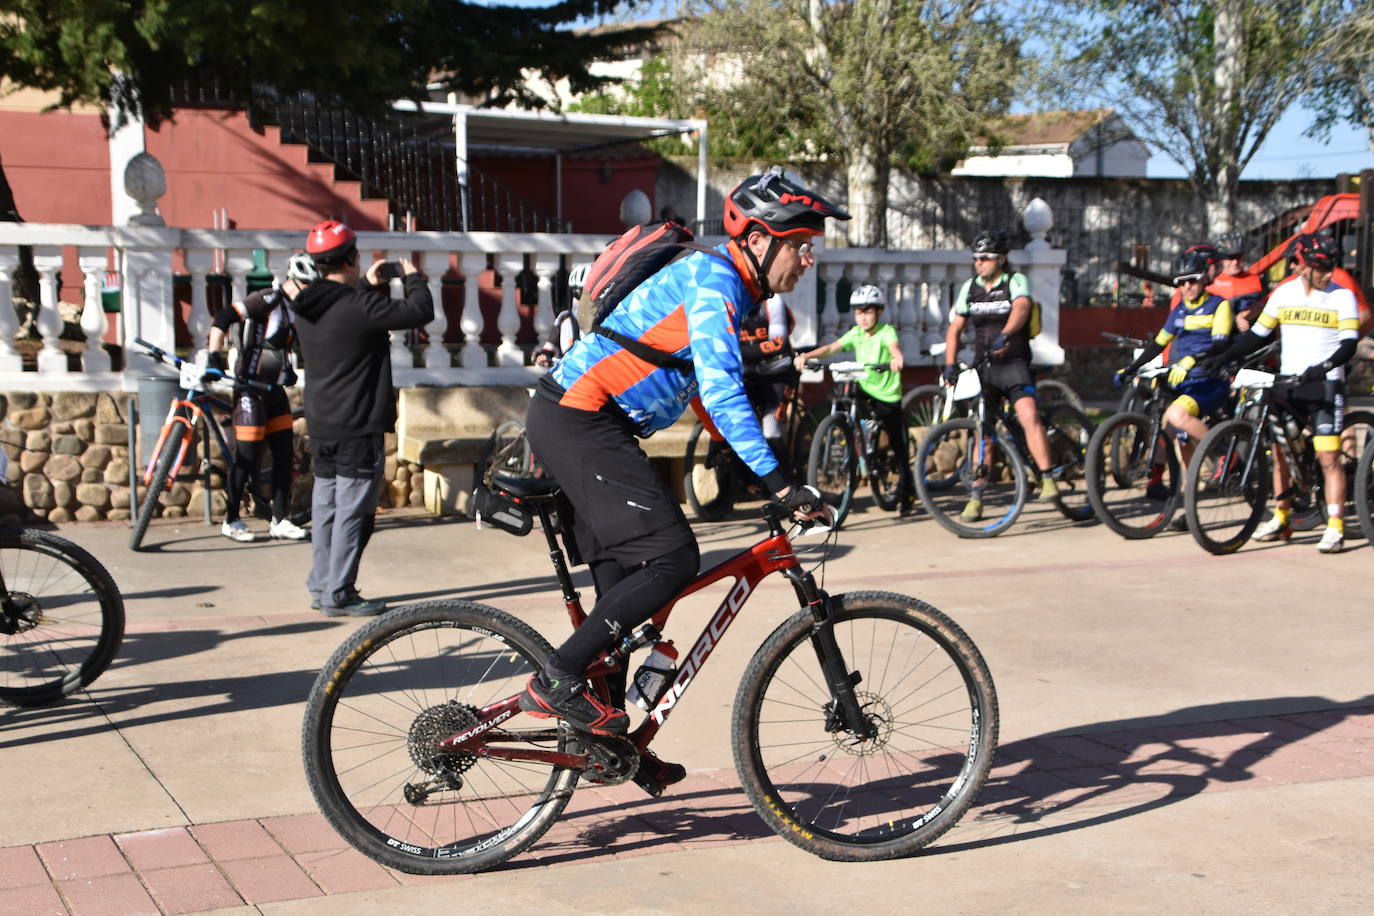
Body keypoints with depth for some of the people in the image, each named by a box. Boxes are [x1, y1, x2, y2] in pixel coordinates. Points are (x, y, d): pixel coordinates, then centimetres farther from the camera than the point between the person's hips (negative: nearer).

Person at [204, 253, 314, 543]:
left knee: (284, 455, 5)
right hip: (250, 388, -8)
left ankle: (279, 521, 12)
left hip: (275, 389, 8)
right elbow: (225, 317, -23)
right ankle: (231, 521, 7)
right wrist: (214, 356, -28)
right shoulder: (269, 299, -14)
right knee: (248, 456, -6)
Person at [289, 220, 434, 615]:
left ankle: (320, 586, 23)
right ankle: (338, 595, 1)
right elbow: (421, 312, -17)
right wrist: (412, 277, 0)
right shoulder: (359, 306, -19)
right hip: (357, 427, -8)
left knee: (326, 506, 16)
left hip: (320, 425, 8)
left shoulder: (307, 308, 6)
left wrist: (368, 287, 21)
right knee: (353, 511, -2)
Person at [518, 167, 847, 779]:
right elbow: (721, 391, -26)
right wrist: (776, 481, -30)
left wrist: (748, 463, 20)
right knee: (672, 558, -17)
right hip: (580, 422, -11)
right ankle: (557, 679, -12)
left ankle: (604, 743, 19)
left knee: (622, 579, 11)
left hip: (576, 423, 11)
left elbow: (708, 390, 27)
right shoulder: (713, 277, -14)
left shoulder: (733, 290, 18)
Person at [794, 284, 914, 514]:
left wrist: (897, 358, -57)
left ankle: (906, 494, 20)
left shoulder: (886, 331, -11)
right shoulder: (856, 333, 2)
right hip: (864, 391, 4)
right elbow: (831, 348, -8)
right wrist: (807, 356, -26)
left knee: (900, 448, 2)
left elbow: (894, 346, -33)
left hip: (888, 396, -4)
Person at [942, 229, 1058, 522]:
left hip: (1014, 364, -4)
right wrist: (950, 365, -3)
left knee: (1029, 416, -24)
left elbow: (1021, 309, -27)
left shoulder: (1016, 281, -6)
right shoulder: (970, 288, 8)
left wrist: (1004, 335, -46)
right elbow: (955, 329, 9)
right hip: (982, 368, 4)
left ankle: (1047, 480, -20)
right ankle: (976, 499, 8)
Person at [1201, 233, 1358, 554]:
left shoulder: (1342, 297, -5)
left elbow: (1349, 344, -12)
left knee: (1328, 457, -11)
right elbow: (1258, 334, 11)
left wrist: (1326, 365, -30)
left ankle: (1335, 528, -7)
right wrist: (1224, 357, 3)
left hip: (1325, 384, -4)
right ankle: (1281, 520, 21)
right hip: (1287, 382, 4)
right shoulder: (1283, 294, 5)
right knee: (1279, 452, 7)